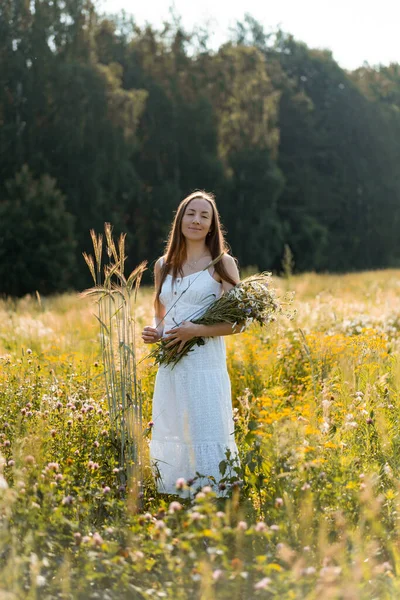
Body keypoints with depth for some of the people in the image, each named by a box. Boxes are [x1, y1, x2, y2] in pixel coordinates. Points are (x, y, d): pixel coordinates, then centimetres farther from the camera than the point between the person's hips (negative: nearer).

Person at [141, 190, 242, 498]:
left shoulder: (223, 264, 0)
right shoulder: (164, 265, 14)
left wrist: (196, 330, -16)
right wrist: (153, 332, 3)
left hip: (205, 365, -5)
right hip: (170, 366, 5)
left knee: (207, 439, -10)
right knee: (170, 439, 7)